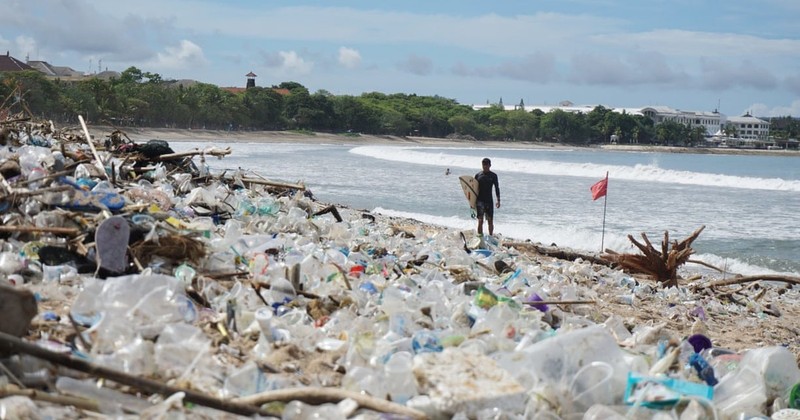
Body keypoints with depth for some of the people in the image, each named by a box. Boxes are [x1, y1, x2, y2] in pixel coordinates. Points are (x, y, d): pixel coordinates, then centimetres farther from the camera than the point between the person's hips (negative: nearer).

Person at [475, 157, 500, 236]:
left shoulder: (493, 175, 3)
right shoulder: (478, 175, 4)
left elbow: (497, 188, 6)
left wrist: (498, 200, 0)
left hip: (489, 201, 0)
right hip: (480, 200, 0)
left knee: (490, 221, 3)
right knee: (480, 221, -2)